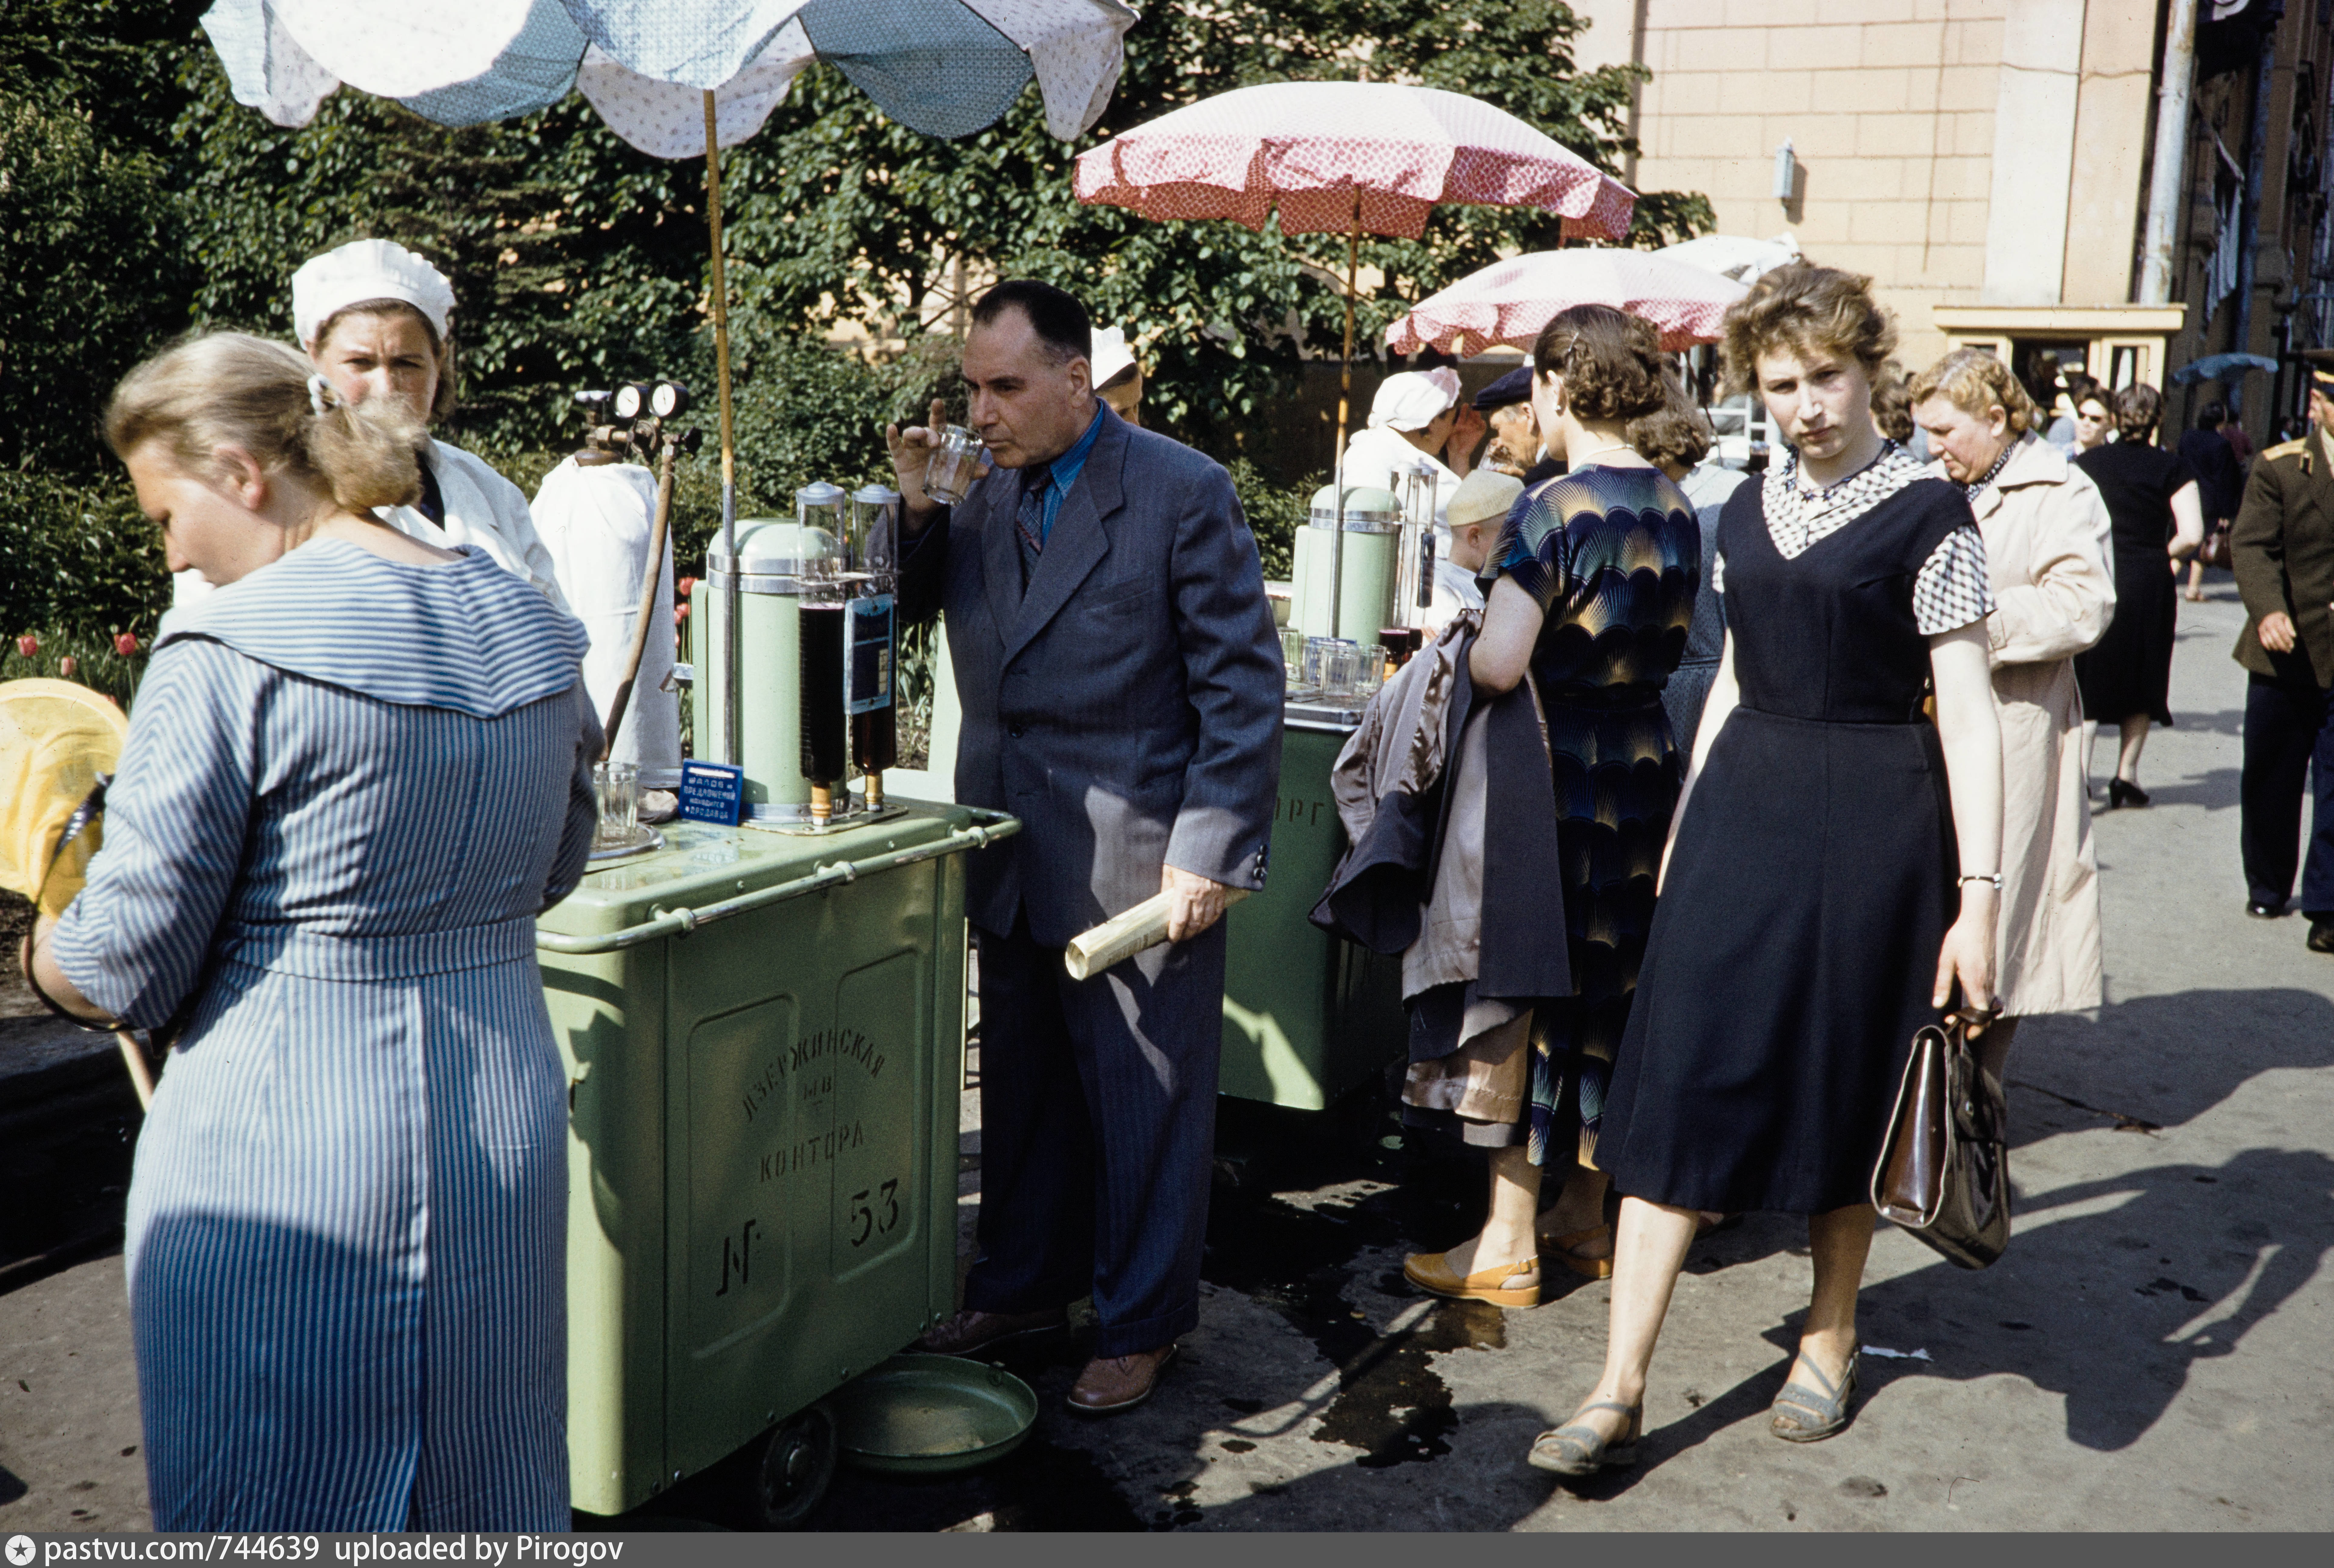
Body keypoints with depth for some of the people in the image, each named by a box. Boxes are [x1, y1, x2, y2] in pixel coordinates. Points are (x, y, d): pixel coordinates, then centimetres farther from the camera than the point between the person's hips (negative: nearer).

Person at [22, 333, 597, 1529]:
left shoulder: (228, 653, -15)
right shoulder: (527, 624, 4)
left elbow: (124, 969, -10)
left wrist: (41, 950, 10)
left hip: (280, 1159, -6)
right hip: (506, 1130, 6)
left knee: (277, 1505, 11)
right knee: (486, 1493, 20)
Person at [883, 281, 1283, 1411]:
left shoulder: (1184, 493, -11)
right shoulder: (989, 497, 7)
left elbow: (1242, 684, -11)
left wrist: (1212, 853, -15)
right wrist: (914, 509, -4)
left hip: (1137, 862, -6)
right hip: (1016, 865, 6)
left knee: (1144, 1101, 8)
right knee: (1022, 1089, 18)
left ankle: (1143, 1324, 24)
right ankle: (1023, 1286, 36)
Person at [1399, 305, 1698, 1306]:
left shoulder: (1555, 511, -17)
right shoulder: (1676, 510, 5)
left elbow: (1499, 666, -24)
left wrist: (1458, 648, -4)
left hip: (1555, 776, -7)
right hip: (1645, 768, 7)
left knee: (1517, 996, 3)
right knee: (1608, 989, 16)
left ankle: (1509, 1244, 11)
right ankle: (1586, 1217, 29)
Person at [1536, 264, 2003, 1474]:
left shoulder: (1925, 515, -7)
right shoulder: (1748, 513, 11)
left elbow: (1968, 713, -11)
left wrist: (1977, 896, -16)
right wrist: (1685, 827, 18)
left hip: (1872, 821, -5)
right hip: (1742, 805, 5)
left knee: (1844, 1085, 8)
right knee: (1682, 1073, 0)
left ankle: (1830, 1339, 31)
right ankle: (1620, 1386, 4)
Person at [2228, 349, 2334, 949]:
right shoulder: (2280, 468, -2)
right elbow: (2252, 546, -12)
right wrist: (2269, 609, -29)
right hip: (2285, 655, 1)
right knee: (2268, 782, 13)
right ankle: (2267, 887, 32)